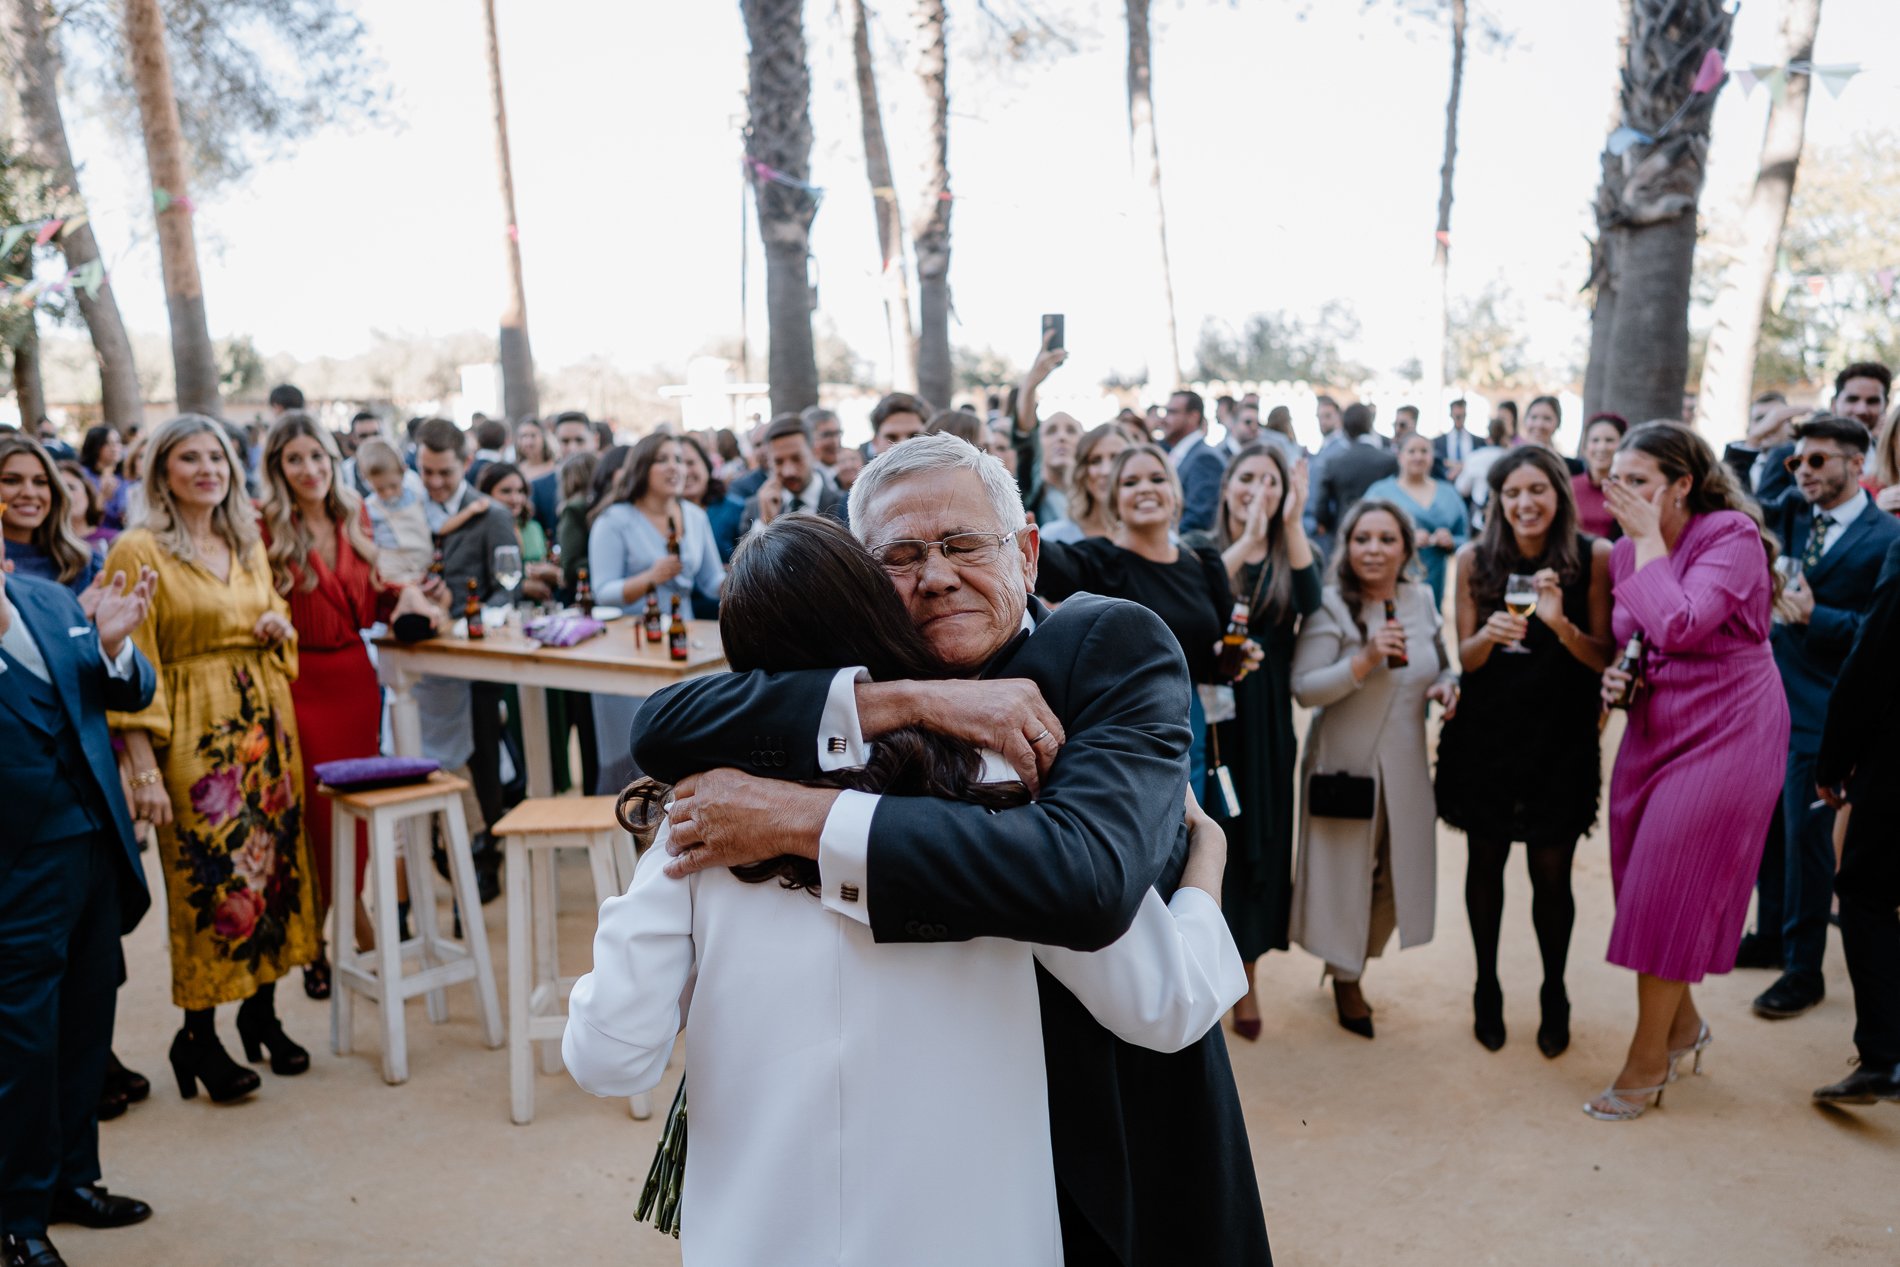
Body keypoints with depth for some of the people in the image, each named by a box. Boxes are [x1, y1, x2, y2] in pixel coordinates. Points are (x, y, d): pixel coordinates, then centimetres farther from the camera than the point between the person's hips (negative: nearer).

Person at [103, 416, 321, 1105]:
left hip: (266, 721, 6)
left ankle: (261, 1010, 23)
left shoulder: (248, 544, 11)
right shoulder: (139, 551, -8)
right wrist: (144, 769, -18)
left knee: (272, 861, 9)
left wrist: (280, 626, 1)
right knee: (208, 876, -1)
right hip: (194, 734, -6)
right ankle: (198, 1036, 13)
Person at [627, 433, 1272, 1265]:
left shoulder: (1117, 647, -17)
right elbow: (660, 730, -20)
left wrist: (797, 819, -33)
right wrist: (907, 701, -29)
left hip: (1115, 1121, -3)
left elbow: (1089, 876, -33)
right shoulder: (856, 673, -5)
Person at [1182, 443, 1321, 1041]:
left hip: (1267, 722, 3)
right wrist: (1247, 541, -27)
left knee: (1261, 840, 9)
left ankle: (1246, 978, 24)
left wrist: (1293, 523, -21)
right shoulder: (1199, 545, -1)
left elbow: (1310, 601, -16)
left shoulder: (1289, 553, 6)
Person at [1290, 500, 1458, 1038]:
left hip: (1406, 765, 5)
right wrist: (1365, 661, -29)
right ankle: (1344, 982, 31)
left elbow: (1441, 665, 18)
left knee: (1395, 879, 13)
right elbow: (1304, 689, -19)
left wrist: (1447, 686, -4)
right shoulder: (1329, 606, -13)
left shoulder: (1422, 600, 3)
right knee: (1346, 875, 7)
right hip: (1344, 763, -5)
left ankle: (1354, 966, 39)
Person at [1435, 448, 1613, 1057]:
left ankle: (1554, 996, 24)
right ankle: (1487, 989, 29)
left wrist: (1560, 623, -24)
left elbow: (1605, 659, -6)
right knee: (1485, 862, 12)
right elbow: (1466, 657, -1)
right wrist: (1489, 635, -23)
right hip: (1485, 734, 2)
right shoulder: (1475, 559, -2)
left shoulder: (1594, 558, -6)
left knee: (1551, 872, 3)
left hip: (1560, 739, -1)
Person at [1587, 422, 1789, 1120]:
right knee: (1645, 884, 13)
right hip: (1654, 729, 7)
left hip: (1726, 734, -7)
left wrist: (1650, 541, -21)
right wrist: (1614, 678, -2)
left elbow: (1679, 627, -29)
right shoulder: (1625, 552, 6)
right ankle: (1682, 1022, 35)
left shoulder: (1731, 537, -15)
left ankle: (1647, 1062, 13)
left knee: (1669, 894, -3)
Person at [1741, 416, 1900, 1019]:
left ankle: (1804, 969, 15)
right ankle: (1771, 934, 34)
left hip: (1819, 713, -6)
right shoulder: (1790, 513, 7)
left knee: (1807, 837, 1)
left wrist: (1815, 616, -25)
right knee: (1768, 825, 17)